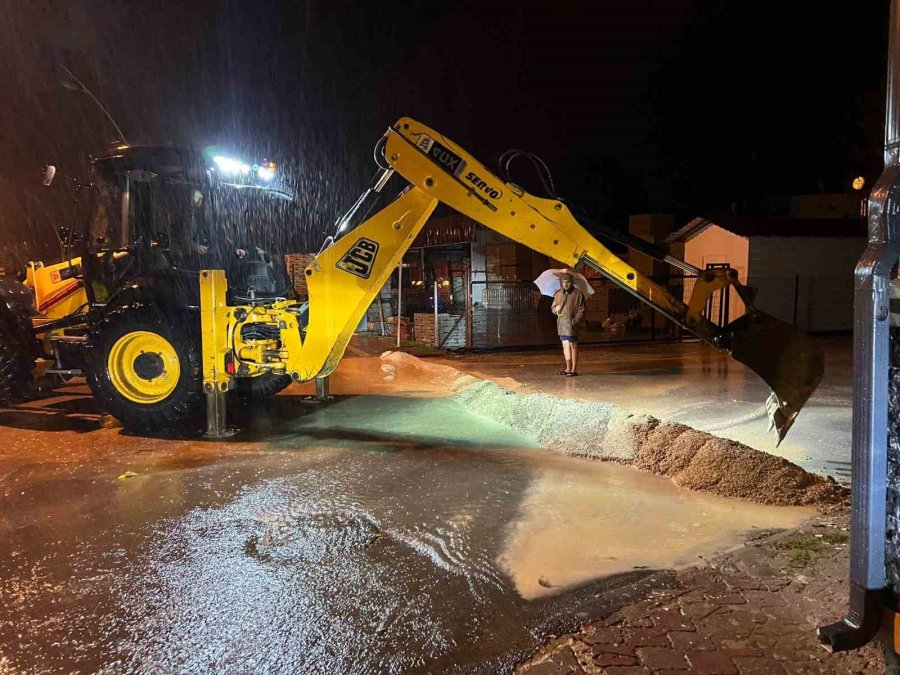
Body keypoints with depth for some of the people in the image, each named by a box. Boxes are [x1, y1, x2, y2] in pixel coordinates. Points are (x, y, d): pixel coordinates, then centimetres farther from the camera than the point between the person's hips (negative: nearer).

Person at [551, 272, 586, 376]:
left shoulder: (578, 294, -3)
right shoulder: (558, 294, 12)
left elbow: (581, 310, -4)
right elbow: (553, 308, 19)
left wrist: (575, 321, -16)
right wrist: (556, 309, -5)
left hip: (572, 324, -6)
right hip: (561, 323, 6)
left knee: (573, 345, -2)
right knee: (565, 345, 11)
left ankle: (574, 369, 2)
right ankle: (568, 368, 19)